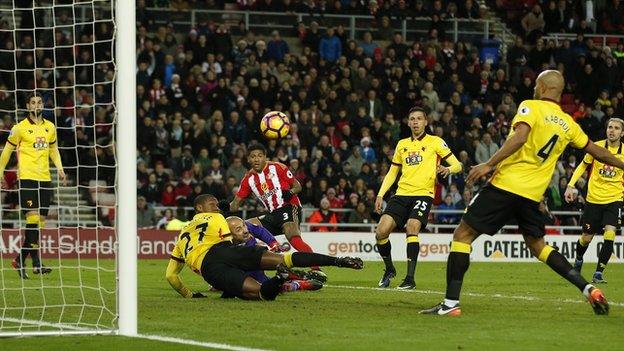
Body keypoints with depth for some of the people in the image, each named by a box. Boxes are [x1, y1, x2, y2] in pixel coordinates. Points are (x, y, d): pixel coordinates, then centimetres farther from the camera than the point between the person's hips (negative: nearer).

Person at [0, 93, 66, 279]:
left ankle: (20, 260, 16)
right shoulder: (20, 128, -2)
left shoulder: (50, 127, 12)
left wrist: (59, 168, 12)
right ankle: (36, 262, -18)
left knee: (40, 221, 4)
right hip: (27, 178, -6)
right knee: (33, 217, -16)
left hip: (45, 178, 6)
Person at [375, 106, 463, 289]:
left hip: (423, 193, -5)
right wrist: (380, 194, 13)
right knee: (381, 232, -10)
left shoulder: (435, 142, 4)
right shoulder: (402, 144, 18)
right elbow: (392, 172, 24)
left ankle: (410, 279, -25)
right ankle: (389, 269, 15)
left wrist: (448, 169, -22)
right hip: (402, 194, 5)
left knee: (411, 228, -28)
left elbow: (457, 165, 1)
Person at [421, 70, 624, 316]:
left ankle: (450, 303, -8)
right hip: (533, 194, 6)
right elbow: (595, 150, 25)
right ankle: (588, 289, 10)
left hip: (505, 185, -6)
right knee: (538, 245, 22)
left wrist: (489, 164, -21)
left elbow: (520, 137, -21)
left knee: (463, 234, 0)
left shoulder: (531, 107, -4)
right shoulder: (568, 124, 13)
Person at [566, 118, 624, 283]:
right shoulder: (596, 147, -5)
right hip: (593, 199, 0)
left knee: (609, 235, -19)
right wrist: (570, 185, -1)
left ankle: (598, 274, -11)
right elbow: (582, 166, 7)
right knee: (586, 238, 8)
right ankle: (578, 260, 41)